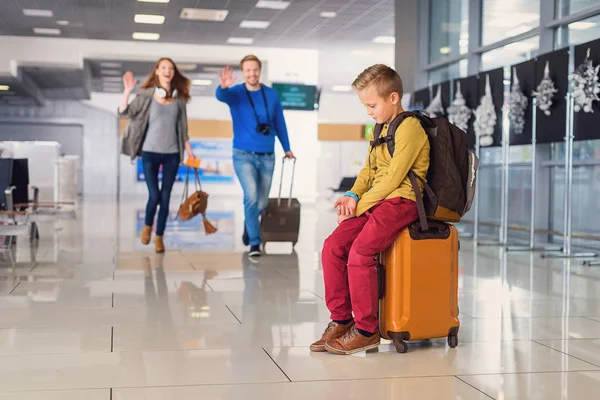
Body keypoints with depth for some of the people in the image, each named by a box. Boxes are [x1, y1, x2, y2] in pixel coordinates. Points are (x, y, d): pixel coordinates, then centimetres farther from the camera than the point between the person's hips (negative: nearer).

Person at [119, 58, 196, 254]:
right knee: (154, 196, -6)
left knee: (165, 197, 2)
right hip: (150, 152, -2)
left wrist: (188, 148, 10)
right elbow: (124, 112, -7)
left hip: (172, 154, 2)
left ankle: (159, 236, 16)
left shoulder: (179, 98, 5)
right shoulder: (147, 96, -2)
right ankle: (147, 226, 24)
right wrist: (128, 91, -18)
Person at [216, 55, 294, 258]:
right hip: (244, 155, -3)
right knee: (251, 197, -20)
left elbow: (279, 122, 12)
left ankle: (249, 227, 41)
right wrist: (223, 87, -52)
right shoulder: (236, 93, -5)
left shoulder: (271, 95, 2)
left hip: (267, 156, 3)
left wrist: (286, 148, 18)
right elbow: (221, 96, -28)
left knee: (262, 203, 10)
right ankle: (254, 242, -9)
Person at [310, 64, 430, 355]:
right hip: (375, 201, 9)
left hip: (402, 201, -9)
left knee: (359, 252, -26)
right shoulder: (379, 129, 20)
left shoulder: (409, 127, -9)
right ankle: (341, 319, 0)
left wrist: (361, 204, -13)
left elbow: (393, 178, -15)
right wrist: (353, 195, 2)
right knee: (333, 246, -9)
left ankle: (367, 331, -15)